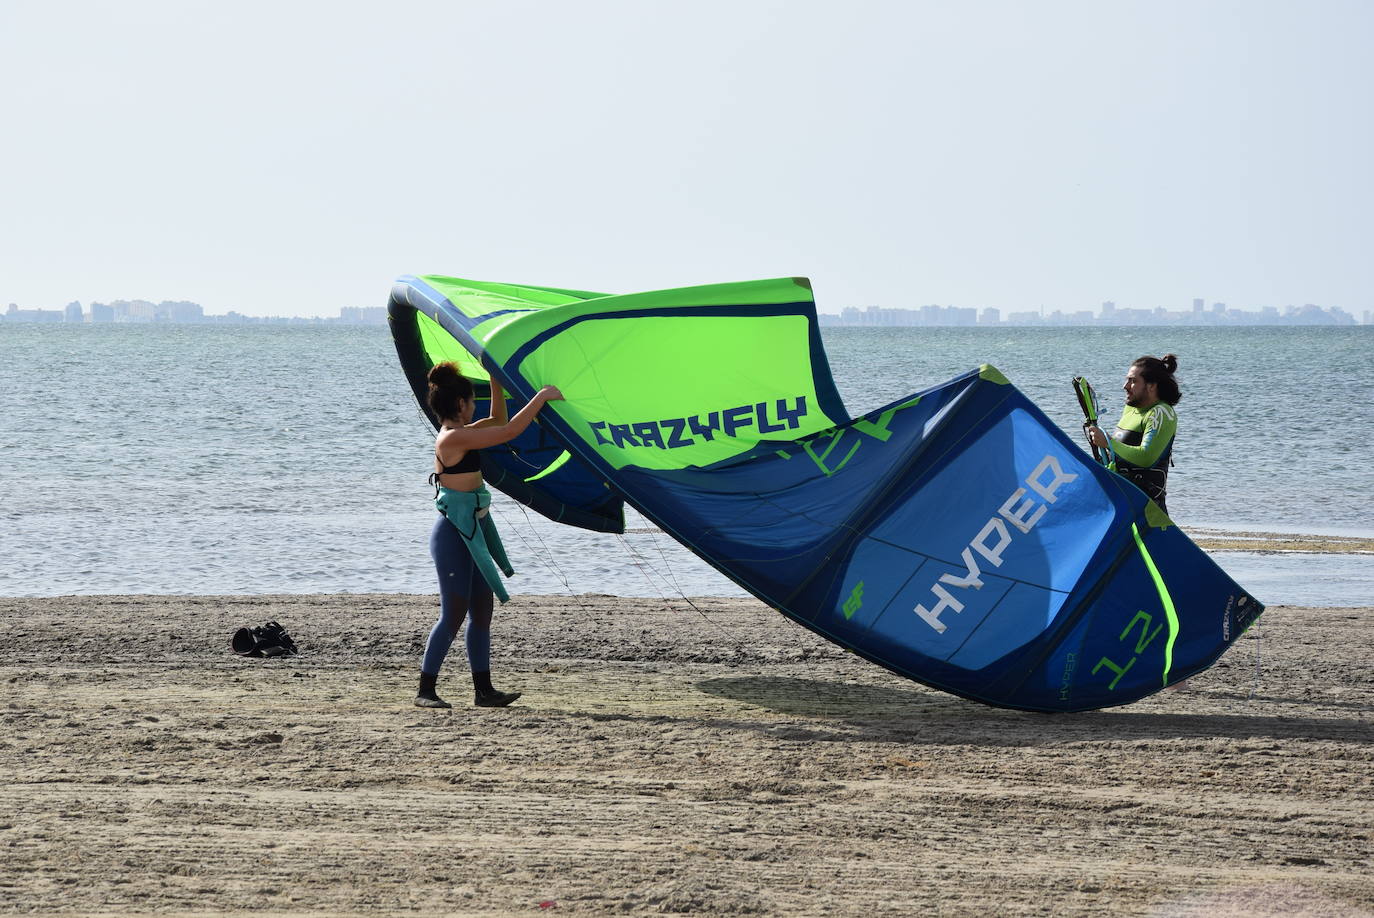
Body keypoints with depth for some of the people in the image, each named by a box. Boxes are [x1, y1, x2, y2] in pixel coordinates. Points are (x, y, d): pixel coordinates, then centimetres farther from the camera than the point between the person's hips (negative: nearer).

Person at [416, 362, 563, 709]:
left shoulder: (459, 435, 11)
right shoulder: (454, 438, -18)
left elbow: (498, 421, 27)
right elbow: (509, 431, -22)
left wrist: (496, 380, 17)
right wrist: (541, 397, -14)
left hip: (472, 533, 10)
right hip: (454, 535, -10)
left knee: (481, 612, 10)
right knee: (453, 615, -7)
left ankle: (483, 690, 13)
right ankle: (426, 690, -1)